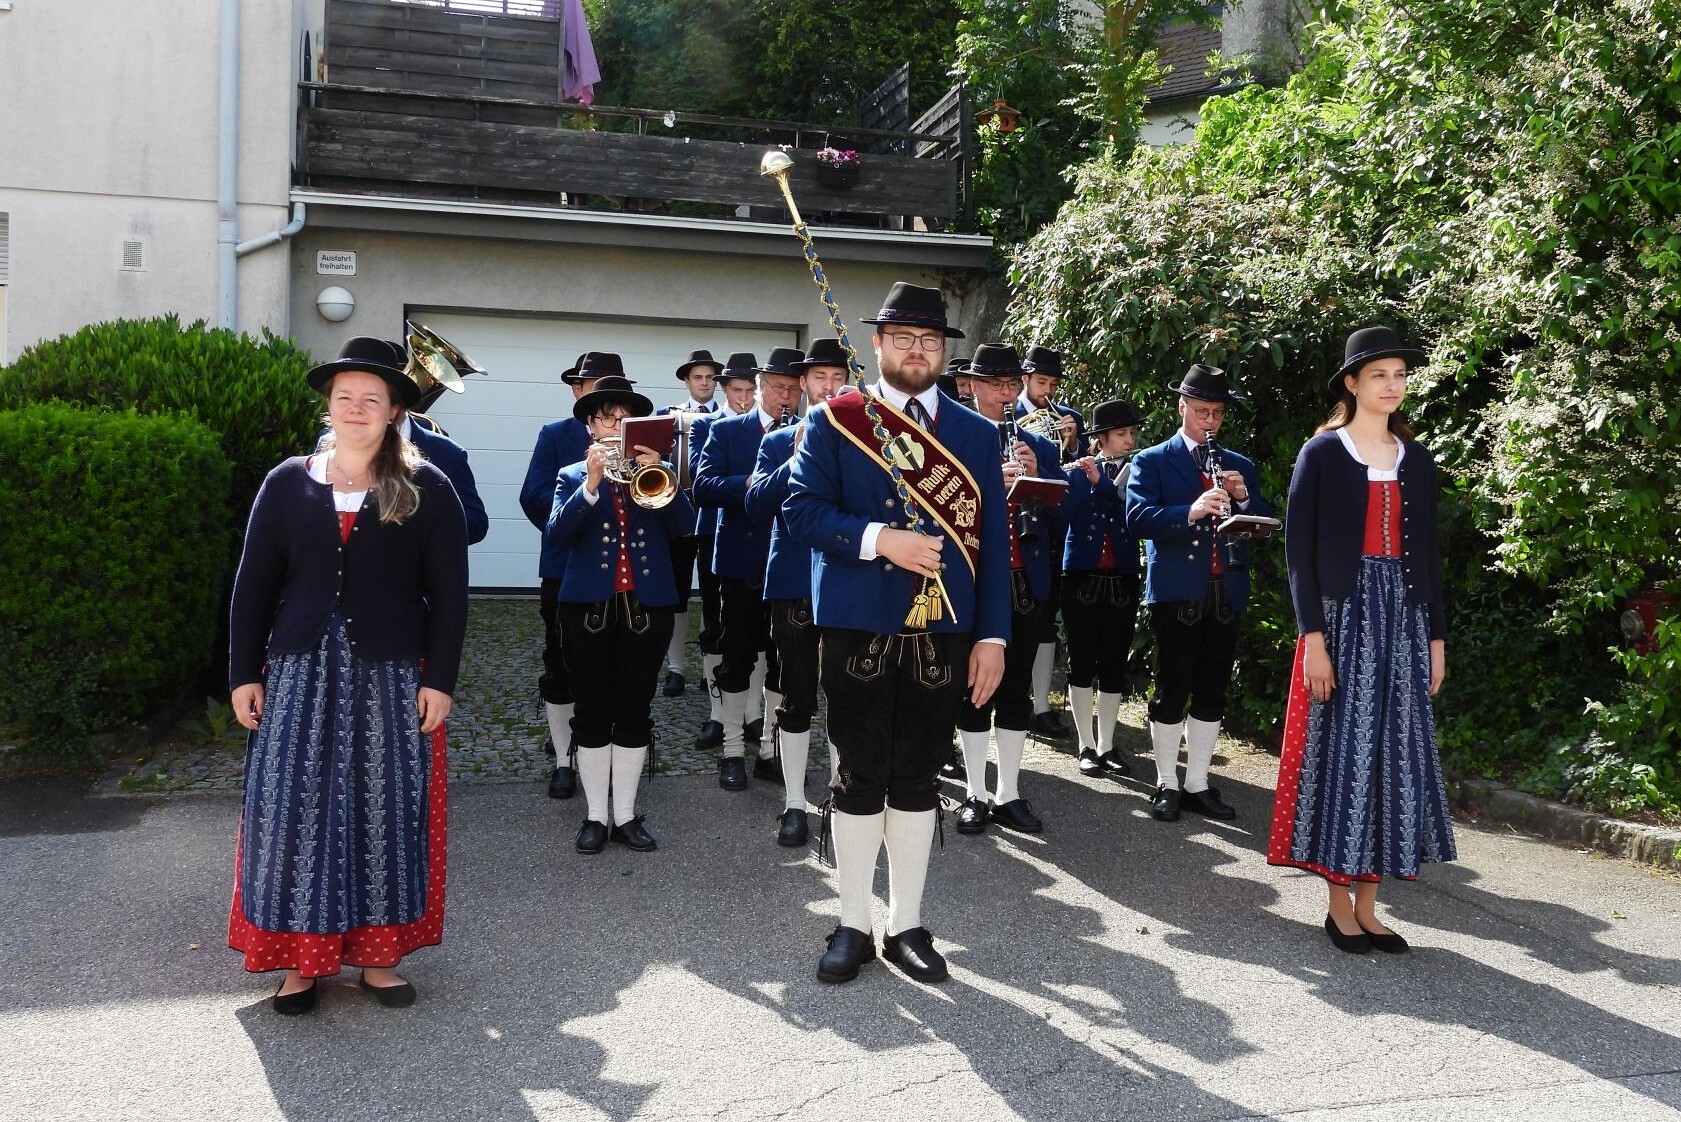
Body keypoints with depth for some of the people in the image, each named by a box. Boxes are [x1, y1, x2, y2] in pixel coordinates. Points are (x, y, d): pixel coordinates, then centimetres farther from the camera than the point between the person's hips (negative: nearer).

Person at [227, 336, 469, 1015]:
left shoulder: (427, 489, 0)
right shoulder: (287, 482, 6)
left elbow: (448, 592, -2)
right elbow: (254, 584, 7)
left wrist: (439, 679, -8)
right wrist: (244, 673, 2)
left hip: (390, 676, -1)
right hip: (300, 674, 2)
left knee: (386, 809, 4)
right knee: (293, 808, 2)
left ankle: (377, 953, 18)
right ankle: (299, 956, 15)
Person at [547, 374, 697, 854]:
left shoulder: (656, 472, 11)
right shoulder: (573, 477, 7)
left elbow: (683, 524, -5)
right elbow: (558, 531, -10)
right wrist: (592, 483, -22)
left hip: (647, 606, 1)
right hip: (589, 606, -1)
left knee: (635, 714, 5)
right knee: (593, 715, 4)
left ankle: (625, 816, 15)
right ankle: (595, 816, 14)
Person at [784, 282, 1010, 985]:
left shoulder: (977, 434, 9)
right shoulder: (833, 421, 2)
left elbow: (992, 541, 7)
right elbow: (802, 509, -7)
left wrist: (992, 636, 0)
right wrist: (881, 539, -20)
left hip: (944, 633, 2)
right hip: (859, 630, -2)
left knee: (917, 780, 10)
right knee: (860, 780, 7)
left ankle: (906, 926, 23)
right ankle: (853, 926, 20)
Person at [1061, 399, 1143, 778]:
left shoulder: (1135, 472, 6)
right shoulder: (1077, 470, 3)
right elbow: (1061, 515, -11)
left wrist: (1101, 482, -20)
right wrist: (1074, 479, -24)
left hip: (1122, 579, 2)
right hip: (1082, 576, -1)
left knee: (1114, 664, 5)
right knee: (1082, 662, 2)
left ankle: (1107, 746, 14)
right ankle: (1086, 746, 10)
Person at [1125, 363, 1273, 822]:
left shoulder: (1239, 466, 16)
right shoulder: (1152, 461, 3)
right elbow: (1137, 517, -13)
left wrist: (1244, 499, -8)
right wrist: (1190, 512, -27)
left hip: (1227, 592, 4)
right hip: (1176, 591, -4)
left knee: (1212, 693, 8)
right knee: (1172, 690, -1)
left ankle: (1198, 784, 18)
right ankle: (1166, 785, 11)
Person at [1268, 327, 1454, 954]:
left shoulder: (1417, 459, 12)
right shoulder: (1323, 453, -2)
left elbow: (1428, 551, 14)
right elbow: (1299, 549, -6)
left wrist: (1436, 637, 10)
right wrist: (1312, 636, -14)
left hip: (1402, 619, 5)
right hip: (1343, 617, -4)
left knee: (1392, 754, 5)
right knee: (1341, 752, -1)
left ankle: (1366, 905, 14)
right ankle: (1339, 904, 9)